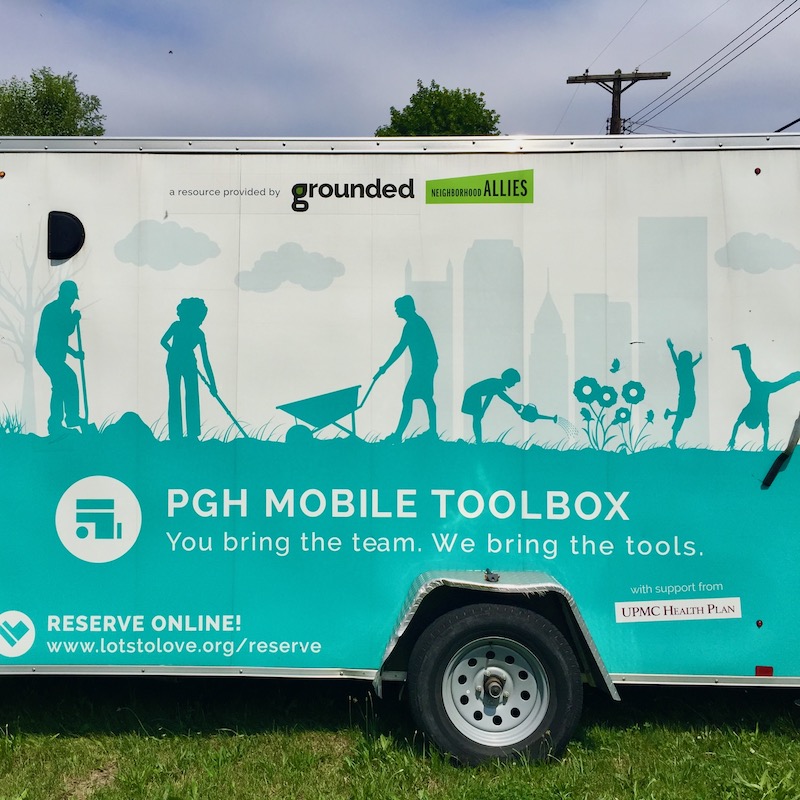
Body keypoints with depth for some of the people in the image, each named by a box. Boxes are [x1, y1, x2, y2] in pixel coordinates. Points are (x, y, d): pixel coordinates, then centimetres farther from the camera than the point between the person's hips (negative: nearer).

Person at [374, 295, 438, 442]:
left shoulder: (412, 324, -17)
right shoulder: (417, 321, 13)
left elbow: (400, 349, -21)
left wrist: (384, 368, -19)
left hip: (422, 365, -10)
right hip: (428, 363, 10)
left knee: (407, 399, -10)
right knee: (426, 397, 19)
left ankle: (398, 435, -10)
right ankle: (432, 430, 28)